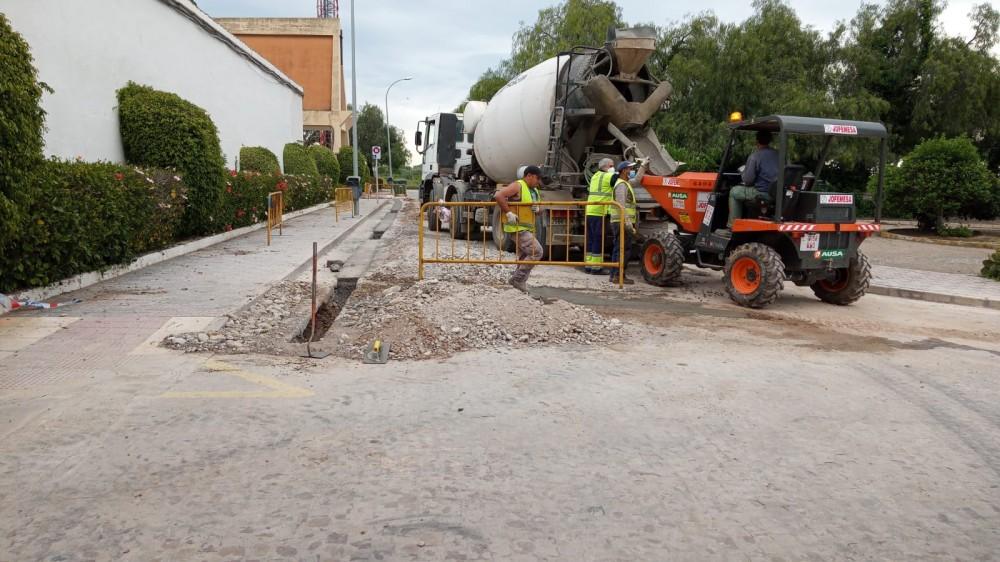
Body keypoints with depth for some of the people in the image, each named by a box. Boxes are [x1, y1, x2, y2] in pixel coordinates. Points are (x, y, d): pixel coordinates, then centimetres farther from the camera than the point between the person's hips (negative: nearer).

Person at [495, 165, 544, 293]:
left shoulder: (534, 190, 16)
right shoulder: (518, 186, -11)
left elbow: (539, 208, 23)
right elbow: (498, 196, -22)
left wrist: (537, 209, -2)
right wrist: (508, 213, -24)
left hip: (527, 229, 10)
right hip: (517, 228, -10)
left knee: (524, 257, 13)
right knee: (536, 252, -15)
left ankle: (519, 282, 22)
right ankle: (517, 279, -8)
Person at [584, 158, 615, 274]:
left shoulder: (595, 176, 19)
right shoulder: (609, 177, -4)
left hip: (589, 211, 8)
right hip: (599, 213, -8)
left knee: (591, 239, 12)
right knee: (598, 239, -4)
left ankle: (588, 265, 15)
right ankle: (596, 267, -3)